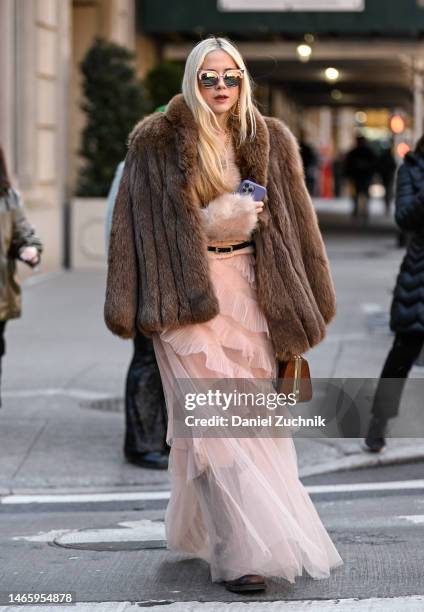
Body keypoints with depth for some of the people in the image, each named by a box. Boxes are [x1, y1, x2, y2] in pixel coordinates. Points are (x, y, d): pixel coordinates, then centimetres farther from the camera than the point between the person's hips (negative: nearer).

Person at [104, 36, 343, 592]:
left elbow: (295, 223, 10)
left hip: (251, 289, 4)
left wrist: (300, 304, 7)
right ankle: (241, 552, -10)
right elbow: (138, 225, 1)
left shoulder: (270, 141, 8)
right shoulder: (158, 143, 0)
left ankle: (199, 526, 24)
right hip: (188, 290, -4)